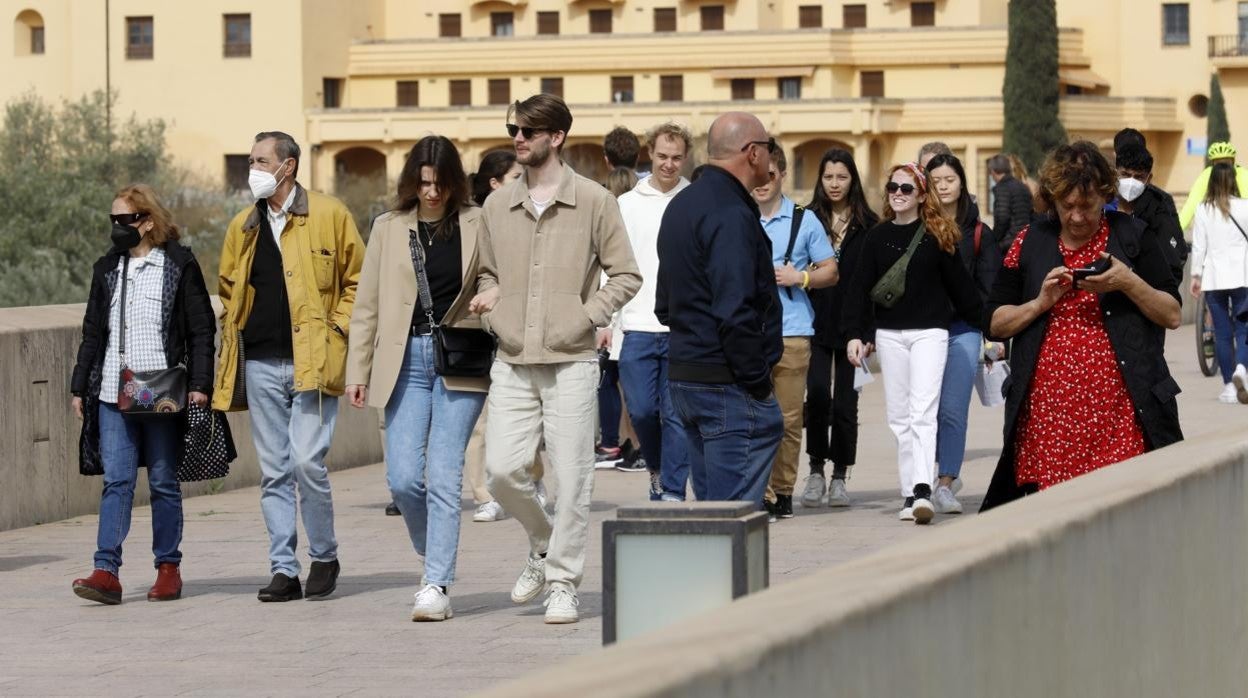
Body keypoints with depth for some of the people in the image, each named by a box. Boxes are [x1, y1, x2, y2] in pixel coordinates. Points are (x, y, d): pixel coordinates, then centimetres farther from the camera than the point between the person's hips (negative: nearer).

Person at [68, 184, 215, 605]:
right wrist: (80, 387, 15)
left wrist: (199, 384, -9)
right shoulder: (106, 270, 15)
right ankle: (106, 571, -12)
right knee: (116, 480, -5)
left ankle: (168, 569, 12)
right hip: (113, 395, 3)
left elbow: (202, 330, -1)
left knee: (163, 482, 4)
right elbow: (92, 333, 19)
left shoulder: (179, 266, 0)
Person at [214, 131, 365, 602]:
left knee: (306, 461, -13)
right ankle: (283, 571, 8)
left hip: (312, 361, -5)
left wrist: (336, 329, -4)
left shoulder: (330, 216, 1)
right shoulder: (243, 227, 14)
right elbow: (228, 292, 24)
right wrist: (233, 342, 12)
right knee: (273, 471, 4)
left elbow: (358, 281, 5)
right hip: (260, 364, 5)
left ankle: (324, 556, 6)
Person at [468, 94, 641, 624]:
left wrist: (588, 316, -9)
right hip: (512, 362, 3)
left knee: (571, 476, -3)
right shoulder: (497, 207, 10)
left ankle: (563, 582, 8)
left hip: (571, 361, -3)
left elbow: (625, 276, 2)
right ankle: (544, 545, 22)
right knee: (502, 468, -4)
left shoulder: (593, 201, -1)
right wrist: (491, 312, 5)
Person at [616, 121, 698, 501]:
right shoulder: (627, 204, 8)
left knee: (677, 413, -1)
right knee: (641, 409, -1)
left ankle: (673, 490, 6)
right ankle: (658, 469, 25)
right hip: (638, 327, 1)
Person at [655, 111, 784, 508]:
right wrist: (757, 382, -17)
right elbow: (736, 312, -23)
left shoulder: (681, 207, 16)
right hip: (728, 385, -10)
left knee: (712, 504, 14)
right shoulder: (731, 215, -16)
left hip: (682, 375, 10)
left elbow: (665, 304, 22)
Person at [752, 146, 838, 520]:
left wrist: (800, 278, -6)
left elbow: (831, 271, 11)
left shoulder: (804, 221, 9)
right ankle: (760, 494, -9)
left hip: (793, 332, 0)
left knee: (789, 420, 1)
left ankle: (782, 493, 11)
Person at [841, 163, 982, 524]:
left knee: (923, 410, -14)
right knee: (899, 416, 5)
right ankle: (909, 494, 9)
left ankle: (922, 490, -25)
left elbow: (959, 283, 6)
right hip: (889, 333, 3)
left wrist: (983, 322, 9)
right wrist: (854, 334, -1)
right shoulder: (877, 236, 7)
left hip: (929, 331, -3)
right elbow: (860, 288, 7)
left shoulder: (938, 235, 1)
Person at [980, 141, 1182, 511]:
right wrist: (1041, 303, -6)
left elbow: (1172, 315, 5)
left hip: (1118, 410, -1)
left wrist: (1129, 283, -10)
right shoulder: (1030, 244, 11)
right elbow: (995, 323, 10)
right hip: (1046, 410, 1)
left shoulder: (1132, 237, 8)